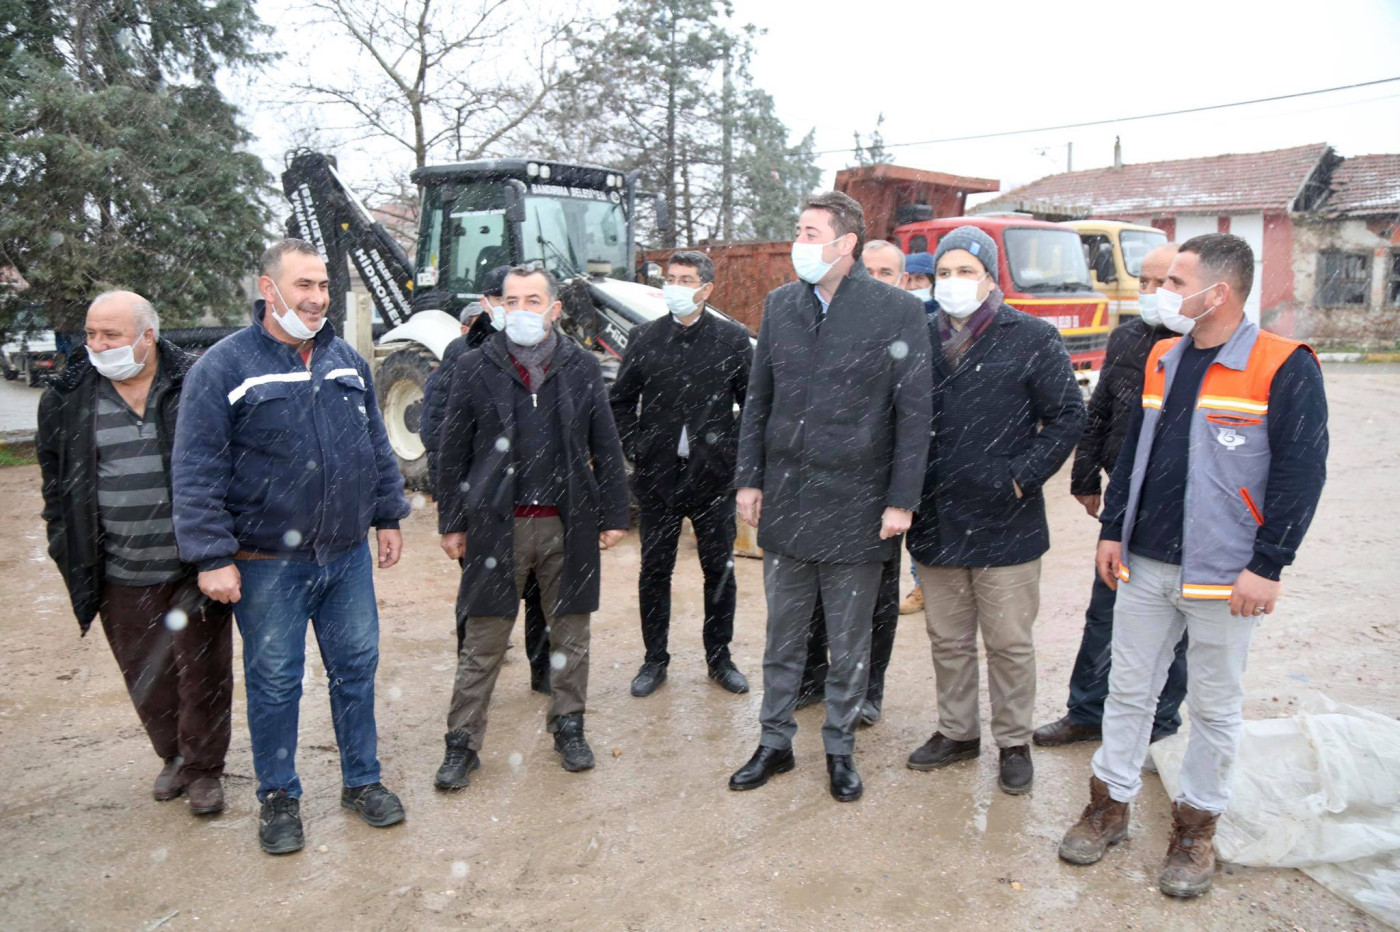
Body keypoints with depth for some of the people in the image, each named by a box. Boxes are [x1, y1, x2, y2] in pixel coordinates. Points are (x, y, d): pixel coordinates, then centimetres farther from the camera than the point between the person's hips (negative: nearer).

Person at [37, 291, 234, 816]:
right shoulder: (67, 400, 2)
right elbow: (57, 483, 11)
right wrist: (70, 555, 7)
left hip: (194, 569, -2)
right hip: (122, 578, 3)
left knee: (203, 672, 7)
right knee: (145, 676, 14)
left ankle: (204, 768, 25)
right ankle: (174, 758, 37)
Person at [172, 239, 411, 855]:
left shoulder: (346, 360, 7)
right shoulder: (223, 367, -9)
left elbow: (377, 446, 14)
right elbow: (196, 473, -11)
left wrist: (388, 515, 12)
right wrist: (212, 556, -15)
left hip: (348, 556, 5)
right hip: (268, 565, -4)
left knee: (357, 668, 13)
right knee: (274, 683, 8)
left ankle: (362, 781, 30)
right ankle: (278, 798, 27)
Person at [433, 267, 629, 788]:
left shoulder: (582, 368, 4)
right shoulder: (476, 368, 1)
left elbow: (606, 448, 7)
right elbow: (454, 452, 3)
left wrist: (614, 514, 4)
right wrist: (452, 522, 1)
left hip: (568, 523, 2)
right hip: (498, 524, -1)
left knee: (571, 633, 12)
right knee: (484, 641, 5)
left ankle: (568, 725, 28)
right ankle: (462, 742, 16)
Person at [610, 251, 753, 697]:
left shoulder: (733, 338, 0)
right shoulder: (645, 338, 4)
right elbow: (620, 401, 11)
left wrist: (734, 451, -3)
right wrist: (635, 449, 1)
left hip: (713, 476, -1)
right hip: (657, 475, 1)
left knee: (719, 569, 8)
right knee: (654, 569, 8)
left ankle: (719, 657, 23)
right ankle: (654, 659, 22)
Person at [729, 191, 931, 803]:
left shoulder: (897, 311, -7)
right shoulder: (780, 305, 6)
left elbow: (913, 413, -6)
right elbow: (758, 400, 10)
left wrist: (902, 499, -9)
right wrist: (749, 479, 6)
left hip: (856, 508, -3)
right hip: (784, 503, 3)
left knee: (849, 645, 11)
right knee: (782, 637, 15)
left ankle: (840, 748, 30)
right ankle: (775, 742, 30)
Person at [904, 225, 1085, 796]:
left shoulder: (1031, 339, -4)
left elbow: (1067, 416, -3)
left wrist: (1023, 477, -10)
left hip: (1005, 524, -3)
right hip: (936, 523, 4)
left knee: (1008, 642, 7)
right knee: (948, 639, 16)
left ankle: (1014, 743, 25)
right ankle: (957, 731, 33)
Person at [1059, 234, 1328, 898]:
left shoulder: (1285, 368, -10)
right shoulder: (1161, 360, 8)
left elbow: (1301, 472, -11)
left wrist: (1268, 566, -14)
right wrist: (1113, 530, 11)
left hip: (1225, 576, -5)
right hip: (1144, 566, 5)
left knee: (1214, 706, 10)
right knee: (1128, 690, 13)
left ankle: (1196, 827, 26)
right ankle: (1110, 805, 28)